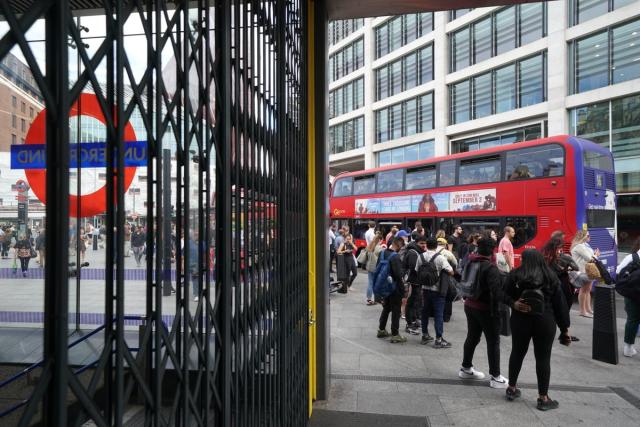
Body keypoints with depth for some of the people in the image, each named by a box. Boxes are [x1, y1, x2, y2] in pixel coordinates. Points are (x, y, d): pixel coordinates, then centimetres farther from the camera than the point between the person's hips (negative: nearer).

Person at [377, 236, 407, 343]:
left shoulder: (383, 253, 2)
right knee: (396, 311, 4)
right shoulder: (395, 257, -24)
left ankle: (381, 330, 31)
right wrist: (403, 271, -10)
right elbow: (399, 274, -28)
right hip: (395, 287, -8)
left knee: (386, 308, 22)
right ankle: (395, 335, 12)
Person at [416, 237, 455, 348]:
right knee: (438, 314, 1)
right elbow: (451, 272, -16)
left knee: (425, 312, 14)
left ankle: (425, 336, 24)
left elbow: (417, 271, 7)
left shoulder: (421, 257, -1)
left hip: (425, 288, 5)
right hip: (437, 289, -5)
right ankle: (439, 339, 5)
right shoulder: (440, 258, -15)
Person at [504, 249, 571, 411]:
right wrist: (565, 327, 6)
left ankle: (512, 388, 26)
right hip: (545, 322, -1)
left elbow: (505, 295, -4)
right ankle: (543, 398, 16)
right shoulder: (551, 276, -1)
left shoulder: (514, 275, -1)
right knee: (543, 358, 8)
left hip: (520, 320, 1)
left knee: (517, 353, 14)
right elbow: (559, 303, 2)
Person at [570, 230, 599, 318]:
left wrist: (594, 255, 4)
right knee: (583, 290, -5)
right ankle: (583, 311, 1)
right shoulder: (579, 246, -16)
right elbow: (589, 258, -18)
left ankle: (588, 309, 21)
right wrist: (596, 255, -1)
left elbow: (590, 256, 22)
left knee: (588, 290, 14)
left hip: (589, 271, 10)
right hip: (583, 271, -10)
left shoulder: (585, 245, 18)